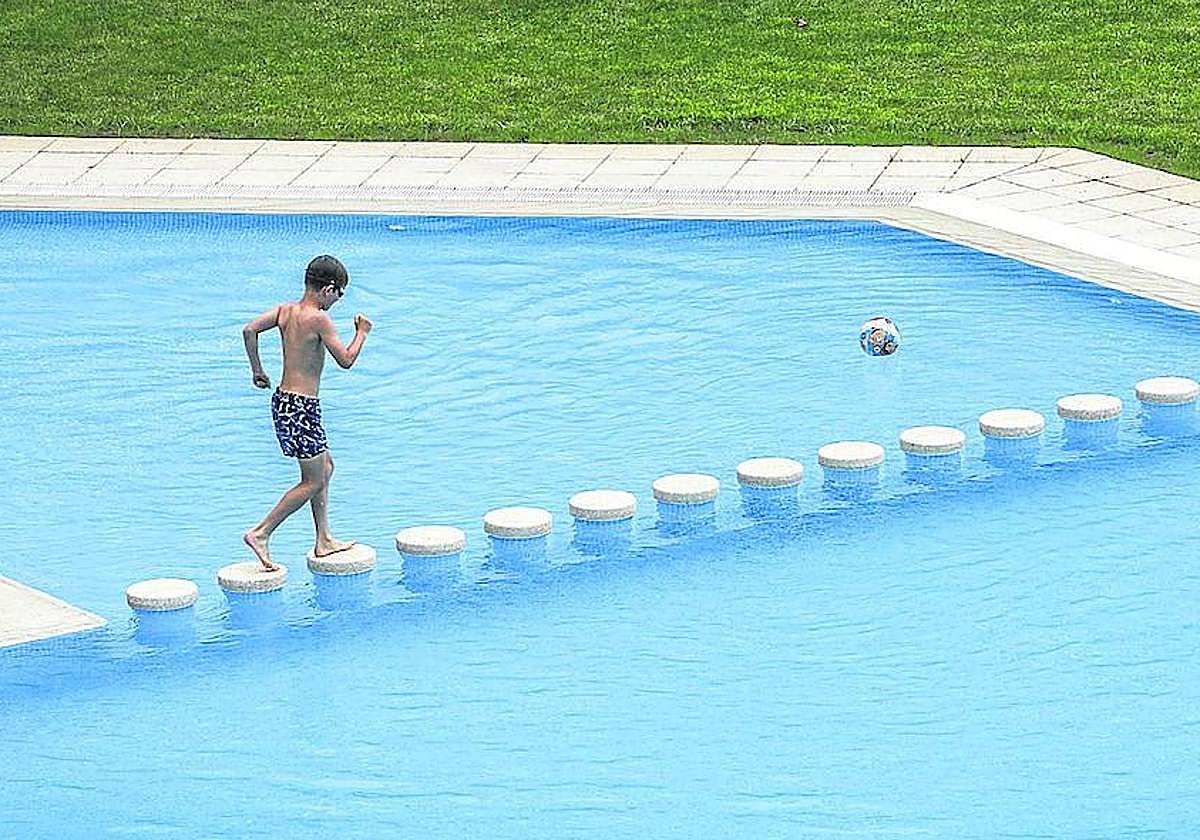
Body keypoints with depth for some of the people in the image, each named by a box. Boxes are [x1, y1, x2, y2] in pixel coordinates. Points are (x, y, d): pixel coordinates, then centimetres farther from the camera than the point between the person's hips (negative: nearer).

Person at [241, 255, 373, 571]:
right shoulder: (318, 319, -16)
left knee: (325, 467, 22)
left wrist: (257, 371, 12)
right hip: (302, 406, -9)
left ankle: (324, 540, 27)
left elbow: (249, 330, 1)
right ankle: (260, 533, -5)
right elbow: (346, 360, -15)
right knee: (313, 482, -1)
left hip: (283, 399, 9)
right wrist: (361, 333, 2)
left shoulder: (286, 310, 6)